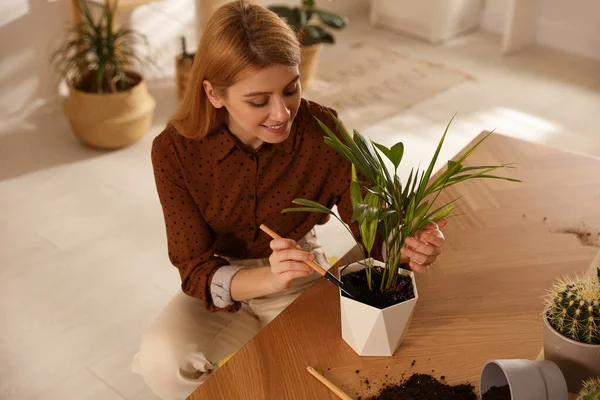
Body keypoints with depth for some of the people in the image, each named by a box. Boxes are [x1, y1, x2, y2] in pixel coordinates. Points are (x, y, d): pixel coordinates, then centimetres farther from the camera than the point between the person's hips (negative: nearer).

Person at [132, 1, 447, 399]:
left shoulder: (323, 132, -21)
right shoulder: (175, 151, -21)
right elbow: (195, 269, -21)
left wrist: (408, 246, -39)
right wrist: (268, 278, -42)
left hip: (302, 282, 1)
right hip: (221, 286, 0)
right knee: (164, 359, -27)